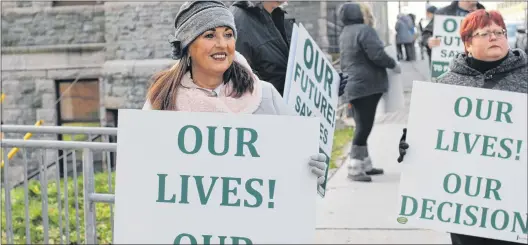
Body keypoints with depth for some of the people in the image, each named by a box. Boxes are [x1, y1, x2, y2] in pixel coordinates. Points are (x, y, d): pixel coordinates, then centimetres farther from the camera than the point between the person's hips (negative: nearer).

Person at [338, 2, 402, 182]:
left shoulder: (345, 33, 18)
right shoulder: (365, 30, -13)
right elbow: (377, 55, -20)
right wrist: (393, 64, -6)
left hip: (353, 86, 10)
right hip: (366, 86, -10)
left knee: (362, 126, 14)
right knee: (364, 127, -8)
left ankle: (364, 164, 19)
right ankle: (355, 168, -7)